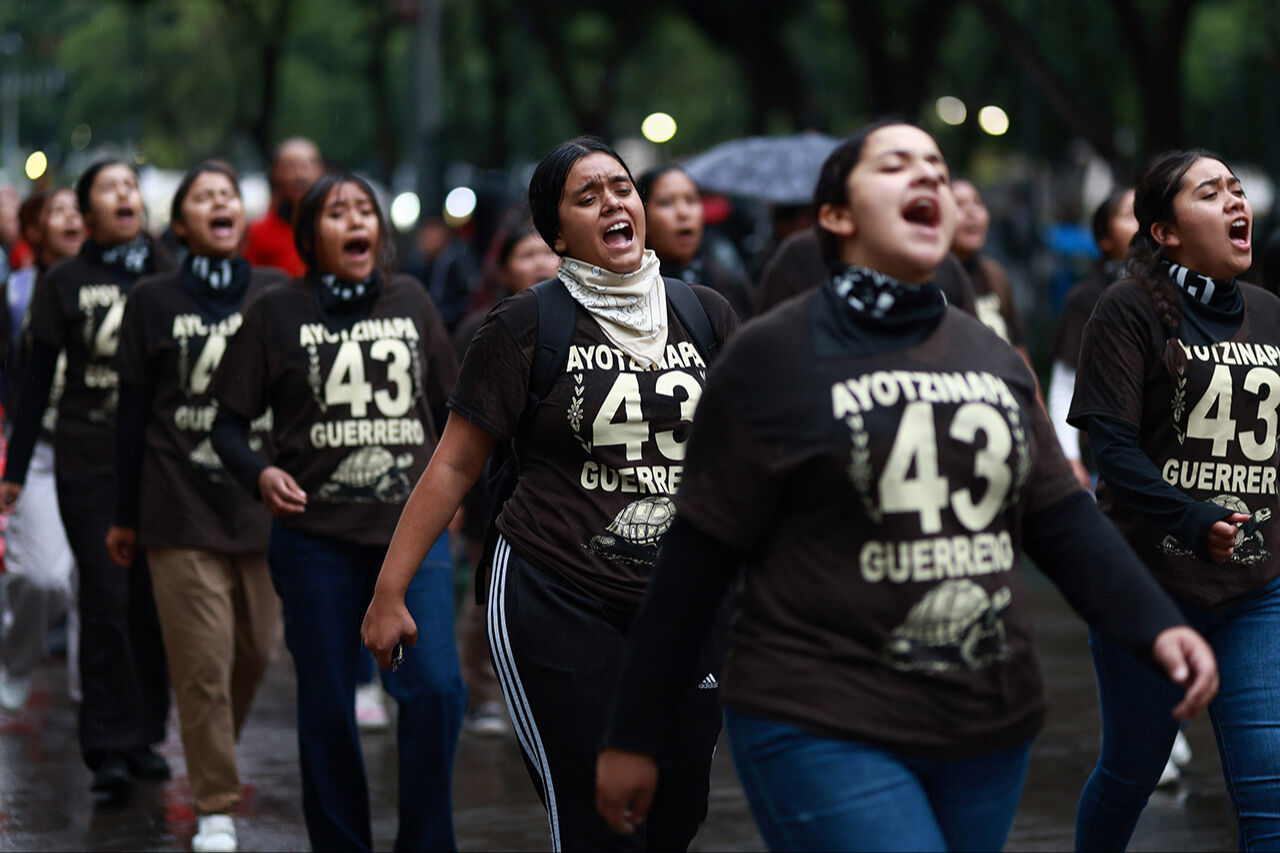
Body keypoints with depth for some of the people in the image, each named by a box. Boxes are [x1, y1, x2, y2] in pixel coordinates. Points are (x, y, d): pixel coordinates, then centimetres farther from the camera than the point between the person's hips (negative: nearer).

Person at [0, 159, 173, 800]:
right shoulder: (64, 283, 2)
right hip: (88, 463, -2)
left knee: (154, 600, 4)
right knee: (106, 601, -7)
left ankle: (145, 736, 15)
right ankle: (108, 748, -3)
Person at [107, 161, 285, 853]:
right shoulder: (153, 302, 4)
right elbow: (133, 409, 6)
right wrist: (125, 515, 7)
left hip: (265, 505, 2)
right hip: (181, 509, -2)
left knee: (256, 651, 7)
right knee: (202, 662, -5)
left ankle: (216, 757, 35)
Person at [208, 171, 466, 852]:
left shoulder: (410, 302, 11)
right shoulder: (278, 310, 3)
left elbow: (448, 400, 21)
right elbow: (229, 419, 2)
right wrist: (259, 472, -16)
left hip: (413, 528, 1)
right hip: (317, 534, -1)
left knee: (434, 687, -14)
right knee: (327, 706, 5)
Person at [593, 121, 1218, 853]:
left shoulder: (993, 359, 13)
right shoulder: (774, 357, -4)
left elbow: (1061, 519, 11)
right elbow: (700, 558, -4)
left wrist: (1157, 625, -6)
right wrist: (634, 737, -3)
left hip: (990, 734, 6)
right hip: (825, 732, -6)